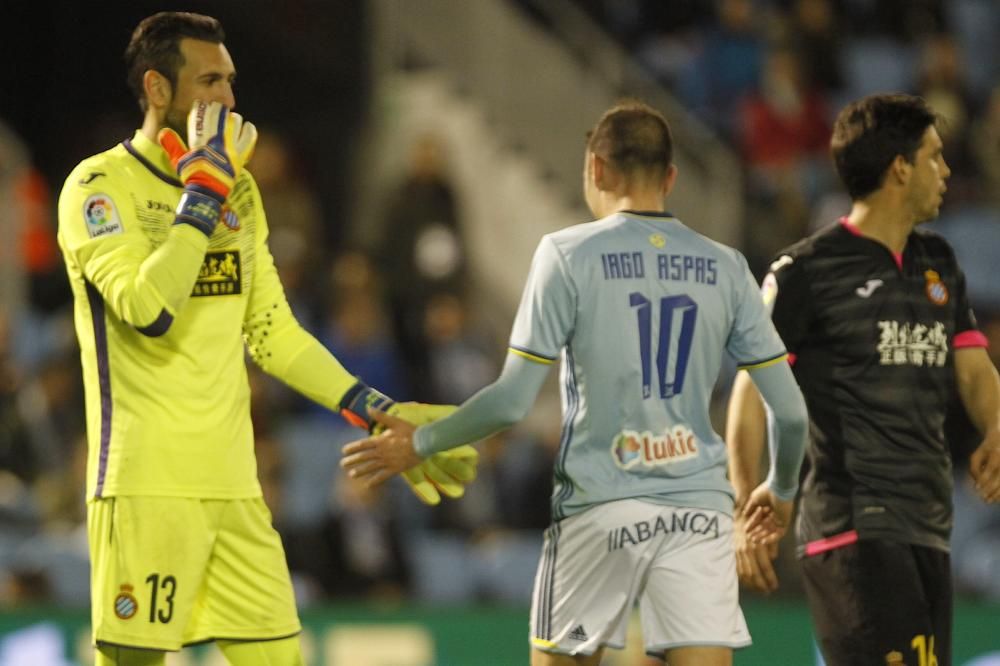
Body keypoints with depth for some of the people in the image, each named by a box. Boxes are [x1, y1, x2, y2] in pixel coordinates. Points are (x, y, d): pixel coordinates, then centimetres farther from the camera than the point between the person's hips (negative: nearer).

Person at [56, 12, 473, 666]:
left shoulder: (237, 190, 16)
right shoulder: (99, 187, -7)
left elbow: (273, 333, 20)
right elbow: (148, 310, -23)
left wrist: (379, 415, 13)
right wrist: (204, 189, -16)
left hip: (233, 485, 7)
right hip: (146, 484, -7)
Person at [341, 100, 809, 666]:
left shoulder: (568, 254, -4)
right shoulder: (725, 268, 5)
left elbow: (514, 401, -9)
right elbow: (790, 411, 5)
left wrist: (420, 444, 6)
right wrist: (782, 490, 25)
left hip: (600, 506, -2)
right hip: (700, 506, 2)